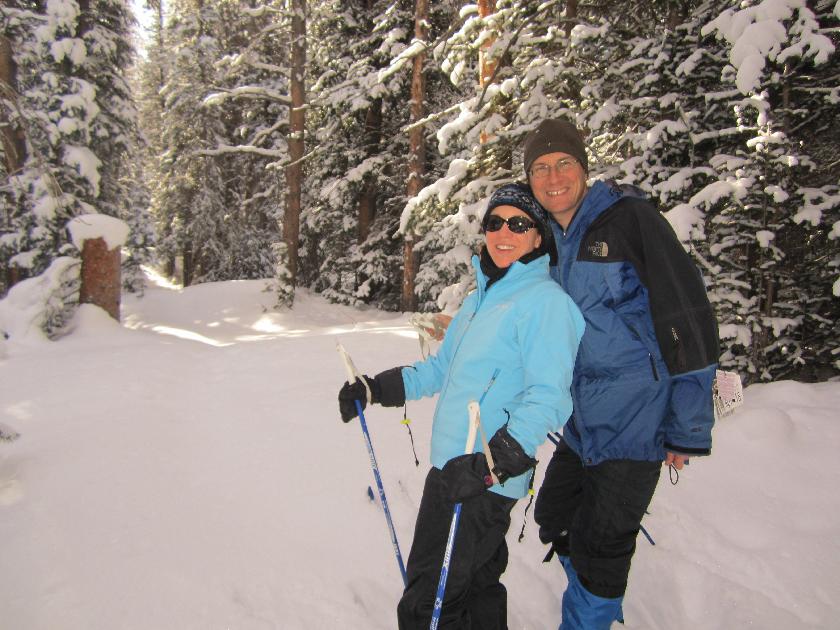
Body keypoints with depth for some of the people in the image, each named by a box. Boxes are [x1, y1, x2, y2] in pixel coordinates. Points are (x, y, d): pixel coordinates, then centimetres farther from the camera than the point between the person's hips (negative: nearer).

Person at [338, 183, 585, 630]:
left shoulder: (545, 300, -12)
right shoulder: (481, 296, 14)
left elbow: (548, 396, -20)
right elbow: (443, 367, 23)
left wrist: (495, 462, -31)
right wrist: (377, 388, 17)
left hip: (487, 480, -8)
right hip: (449, 465, 8)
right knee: (477, 583, 21)